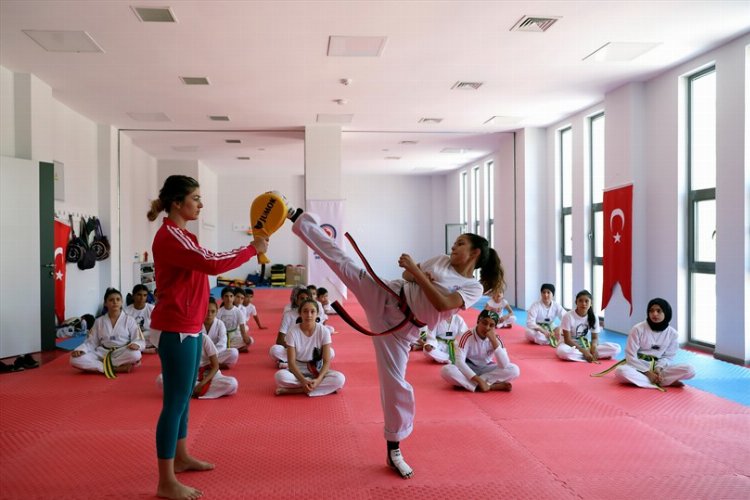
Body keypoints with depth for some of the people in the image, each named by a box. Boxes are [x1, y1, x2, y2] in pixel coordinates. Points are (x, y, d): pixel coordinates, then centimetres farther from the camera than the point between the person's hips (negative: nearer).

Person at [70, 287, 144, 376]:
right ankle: (117, 368, -29)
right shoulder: (99, 321, 11)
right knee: (75, 359, -25)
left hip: (123, 354, -3)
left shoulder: (129, 320, 4)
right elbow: (91, 342, 11)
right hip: (102, 354, 3)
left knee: (135, 354, -38)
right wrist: (80, 350, -11)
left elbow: (140, 340, 0)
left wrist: (135, 344, -25)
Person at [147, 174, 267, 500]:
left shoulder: (182, 236, 16)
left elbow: (208, 261, 14)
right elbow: (212, 264, -26)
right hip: (175, 329, -10)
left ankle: (181, 458, 34)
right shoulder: (169, 237, -18)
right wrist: (253, 249, -17)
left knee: (184, 396, 19)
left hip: (188, 326, 10)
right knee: (176, 401, -6)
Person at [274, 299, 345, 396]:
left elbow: (326, 361, -12)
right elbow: (291, 362, -14)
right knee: (280, 376, -34)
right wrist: (303, 380, -30)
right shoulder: (293, 332, -14)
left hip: (318, 370, 1)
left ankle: (293, 390, -24)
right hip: (298, 370, -1)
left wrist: (318, 379, -29)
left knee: (340, 379, -29)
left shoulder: (324, 331, -12)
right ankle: (325, 387, -23)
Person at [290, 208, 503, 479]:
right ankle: (297, 216, 3)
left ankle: (394, 450, 15)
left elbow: (442, 304, -20)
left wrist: (416, 271, -20)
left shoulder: (474, 288, -4)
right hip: (384, 297, 3)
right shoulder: (442, 261, 9)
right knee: (342, 260, -8)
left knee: (396, 385, -4)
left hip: (400, 328, -3)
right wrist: (414, 275, -7)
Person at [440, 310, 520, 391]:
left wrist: (494, 341, -29)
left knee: (514, 370, -21)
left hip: (487, 370, 3)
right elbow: (459, 361, -28)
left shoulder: (495, 339, -11)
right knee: (446, 370, -34)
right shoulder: (467, 337, -19)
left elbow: (504, 365, -22)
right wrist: (478, 380, -36)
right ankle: (492, 386, -33)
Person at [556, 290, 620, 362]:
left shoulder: (593, 317, -5)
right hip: (571, 346, -3)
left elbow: (595, 338, -2)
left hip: (586, 345, 4)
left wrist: (594, 347, -26)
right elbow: (567, 340, -17)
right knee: (562, 350, -42)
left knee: (616, 348, -14)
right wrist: (584, 351, -26)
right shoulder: (568, 316, -17)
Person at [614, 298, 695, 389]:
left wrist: (658, 368, -17)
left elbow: (668, 356, 3)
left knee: (689, 370, -21)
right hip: (638, 366, -3)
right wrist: (647, 372, -18)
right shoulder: (638, 329, -11)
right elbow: (631, 356, -10)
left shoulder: (672, 333, -2)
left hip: (658, 367, 3)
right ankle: (664, 382, -32)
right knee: (620, 371, -38)